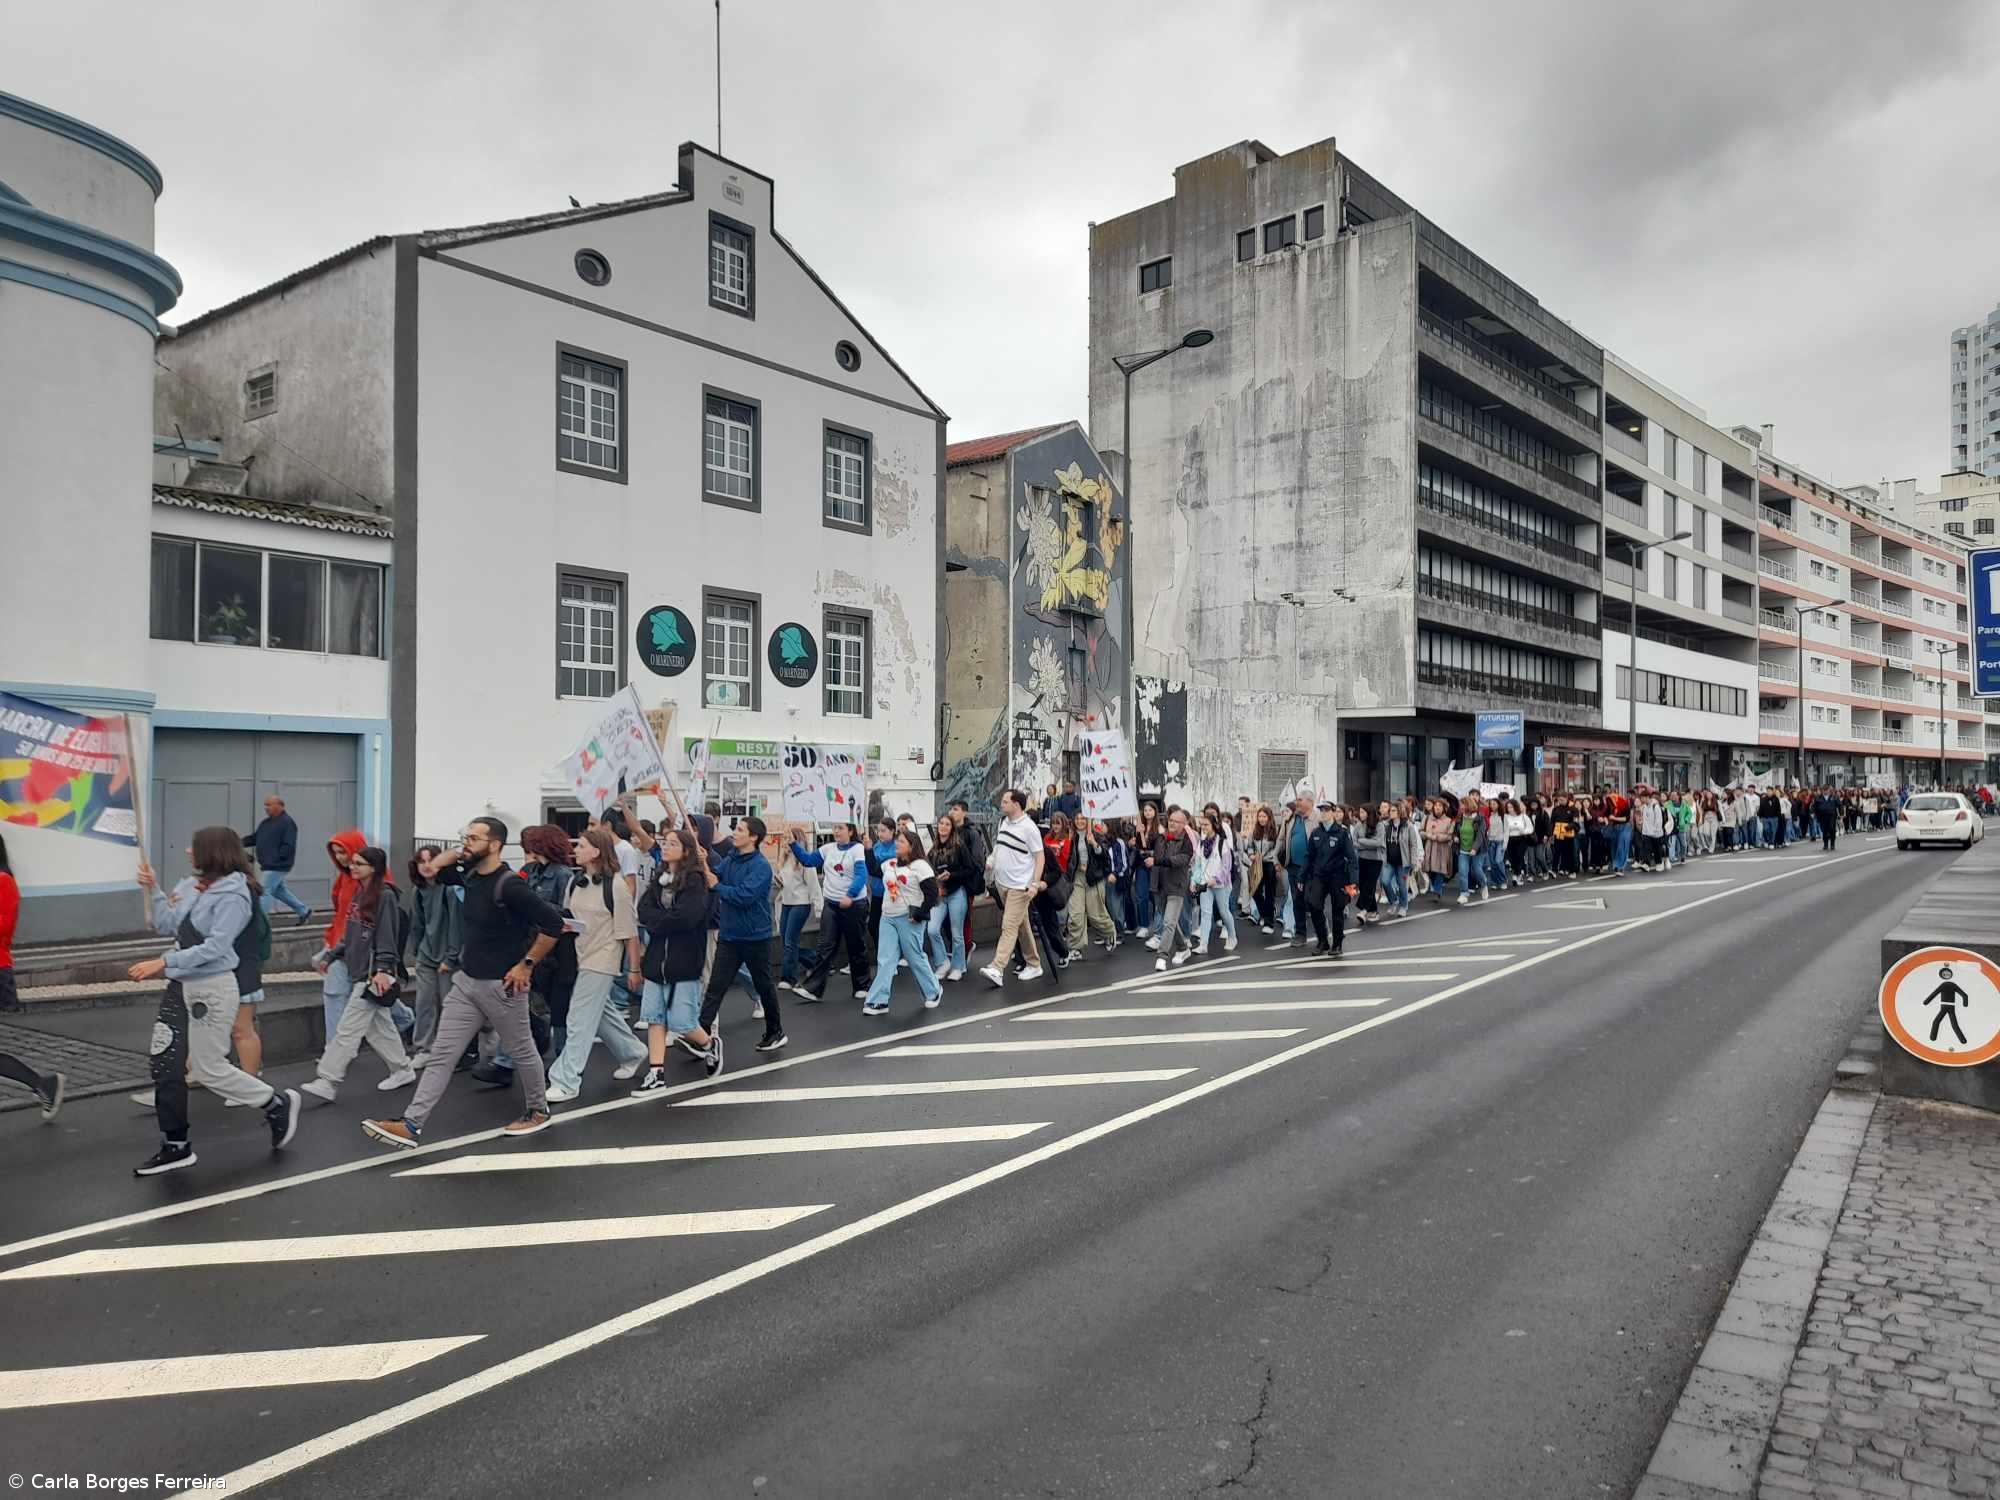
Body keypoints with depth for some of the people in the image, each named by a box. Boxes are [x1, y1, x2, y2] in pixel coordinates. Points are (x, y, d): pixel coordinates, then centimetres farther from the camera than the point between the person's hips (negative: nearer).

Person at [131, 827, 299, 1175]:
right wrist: (153, 889, 7)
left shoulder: (232, 895, -16)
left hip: (212, 989, -8)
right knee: (165, 1065, 7)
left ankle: (277, 1104, 18)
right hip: (180, 986, 8)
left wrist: (163, 962, -27)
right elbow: (166, 924, 15)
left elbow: (214, 947, -23)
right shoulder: (191, 886, 8)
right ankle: (175, 1146, 18)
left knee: (210, 1070, -1)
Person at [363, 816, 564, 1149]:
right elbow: (431, 871, 20)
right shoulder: (470, 875, 4)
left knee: (522, 1051, 11)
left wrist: (527, 964, -18)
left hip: (501, 985, -7)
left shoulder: (509, 885, -21)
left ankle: (538, 1112, 30)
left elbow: (553, 923, -23)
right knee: (443, 1053, 4)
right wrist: (455, 853, 3)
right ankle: (411, 1126, 4)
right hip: (466, 981, 8)